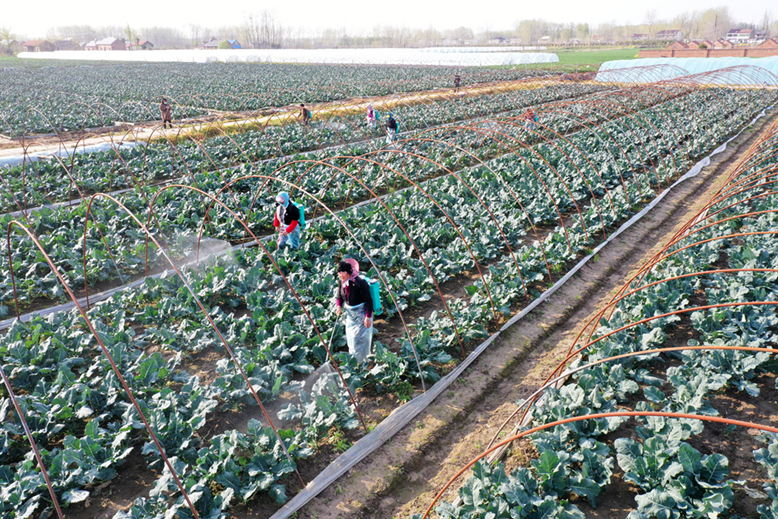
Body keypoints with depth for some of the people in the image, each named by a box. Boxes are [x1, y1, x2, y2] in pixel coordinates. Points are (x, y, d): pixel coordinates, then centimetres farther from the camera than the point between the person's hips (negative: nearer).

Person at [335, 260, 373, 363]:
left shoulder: (359, 283, -27)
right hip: (350, 314, 8)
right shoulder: (342, 282, -5)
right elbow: (339, 297, 9)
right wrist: (339, 306, -13)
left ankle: (361, 361, 12)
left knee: (360, 338, -3)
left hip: (361, 313, -8)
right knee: (350, 338, 19)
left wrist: (368, 317, -22)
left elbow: (368, 300, -22)